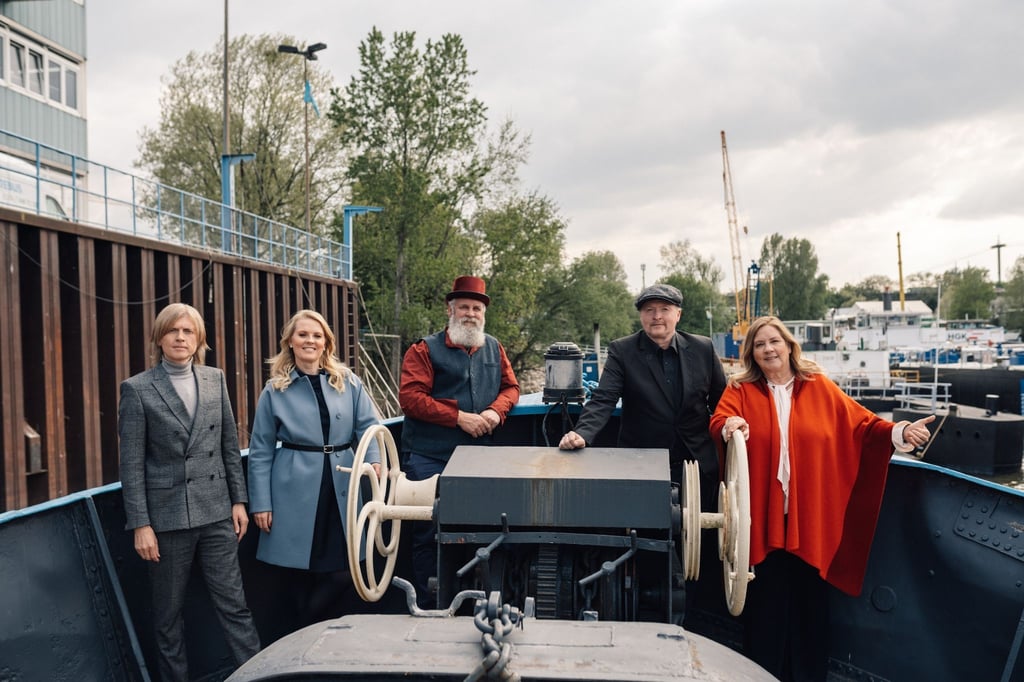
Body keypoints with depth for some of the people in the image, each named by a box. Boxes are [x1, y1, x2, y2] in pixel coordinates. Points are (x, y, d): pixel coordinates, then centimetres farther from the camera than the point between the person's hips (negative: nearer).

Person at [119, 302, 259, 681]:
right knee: (168, 612, 12)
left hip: (216, 512, 2)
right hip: (167, 515, -2)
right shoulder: (137, 389, -5)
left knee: (233, 602, 6)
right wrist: (140, 524, -8)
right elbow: (131, 464, -6)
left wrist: (238, 500, 6)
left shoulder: (215, 380, 5)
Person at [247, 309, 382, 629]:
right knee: (297, 572, 5)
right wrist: (261, 504, 0)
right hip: (295, 492, -1)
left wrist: (374, 458, -16)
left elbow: (368, 424, 4)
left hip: (341, 488, 2)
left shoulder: (347, 381, 6)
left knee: (343, 569, -1)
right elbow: (260, 452, 3)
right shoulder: (275, 390, 2)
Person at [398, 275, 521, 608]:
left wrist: (496, 411, -7)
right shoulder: (425, 350, -3)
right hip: (430, 460, -4)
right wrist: (459, 417, -16)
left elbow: (510, 387, 17)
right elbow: (410, 396, -12)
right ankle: (427, 606, 17)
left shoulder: (494, 348, 12)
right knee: (429, 533, 3)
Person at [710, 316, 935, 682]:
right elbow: (719, 421, -13)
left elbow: (861, 423, 4)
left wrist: (899, 433, -12)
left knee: (809, 600, 10)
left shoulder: (819, 387, 5)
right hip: (763, 518, -1)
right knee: (766, 601, 5)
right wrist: (730, 425, -35)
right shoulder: (740, 390, 2)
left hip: (810, 516, 1)